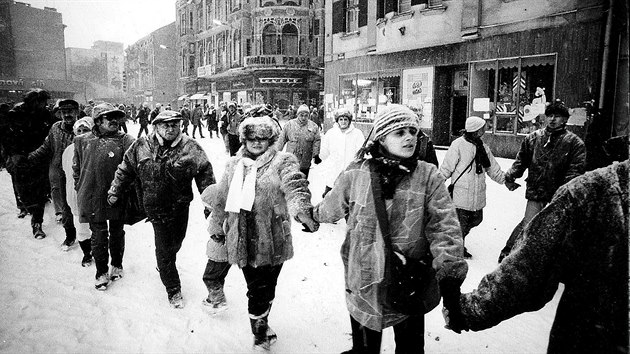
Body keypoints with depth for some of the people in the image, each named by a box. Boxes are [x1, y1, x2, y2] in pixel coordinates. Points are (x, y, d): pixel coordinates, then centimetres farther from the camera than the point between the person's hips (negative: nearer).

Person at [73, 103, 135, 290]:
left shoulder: (125, 141, -8)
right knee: (99, 236, 8)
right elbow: (76, 168, 11)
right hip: (93, 198, 1)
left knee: (117, 233, 16)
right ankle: (101, 273, 26)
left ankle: (117, 266, 38)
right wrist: (80, 189, 10)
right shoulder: (83, 141, 1)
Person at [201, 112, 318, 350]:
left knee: (261, 289, 12)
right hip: (238, 235, 3)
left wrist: (302, 208, -44)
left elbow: (295, 187, -24)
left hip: (269, 240, -3)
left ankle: (260, 326, 39)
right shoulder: (234, 164, 8)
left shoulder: (282, 163, -6)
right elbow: (220, 198, 16)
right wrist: (216, 226, 18)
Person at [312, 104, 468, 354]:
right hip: (365, 283, 1)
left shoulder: (428, 177, -8)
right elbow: (331, 209, 13)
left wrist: (450, 269, -28)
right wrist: (315, 215, 31)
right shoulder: (355, 176, -7)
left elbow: (444, 227, -15)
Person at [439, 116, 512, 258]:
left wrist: (505, 179, 13)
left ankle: (459, 236, 37)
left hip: (478, 195, 7)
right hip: (461, 192, -7)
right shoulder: (458, 144, -11)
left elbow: (493, 168, 17)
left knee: (476, 219, 14)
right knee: (461, 222, 1)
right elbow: (446, 167, -9)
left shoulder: (483, 146, 10)